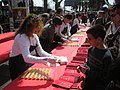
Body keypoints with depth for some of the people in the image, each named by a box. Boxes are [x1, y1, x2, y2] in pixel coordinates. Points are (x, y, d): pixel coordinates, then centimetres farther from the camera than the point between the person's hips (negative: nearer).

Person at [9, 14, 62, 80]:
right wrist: (47, 59, -45)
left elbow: (40, 52, -3)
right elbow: (27, 58, -41)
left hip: (28, 64, 8)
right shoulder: (22, 37, -30)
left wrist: (52, 57, -22)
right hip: (17, 67, -8)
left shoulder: (34, 36, -2)